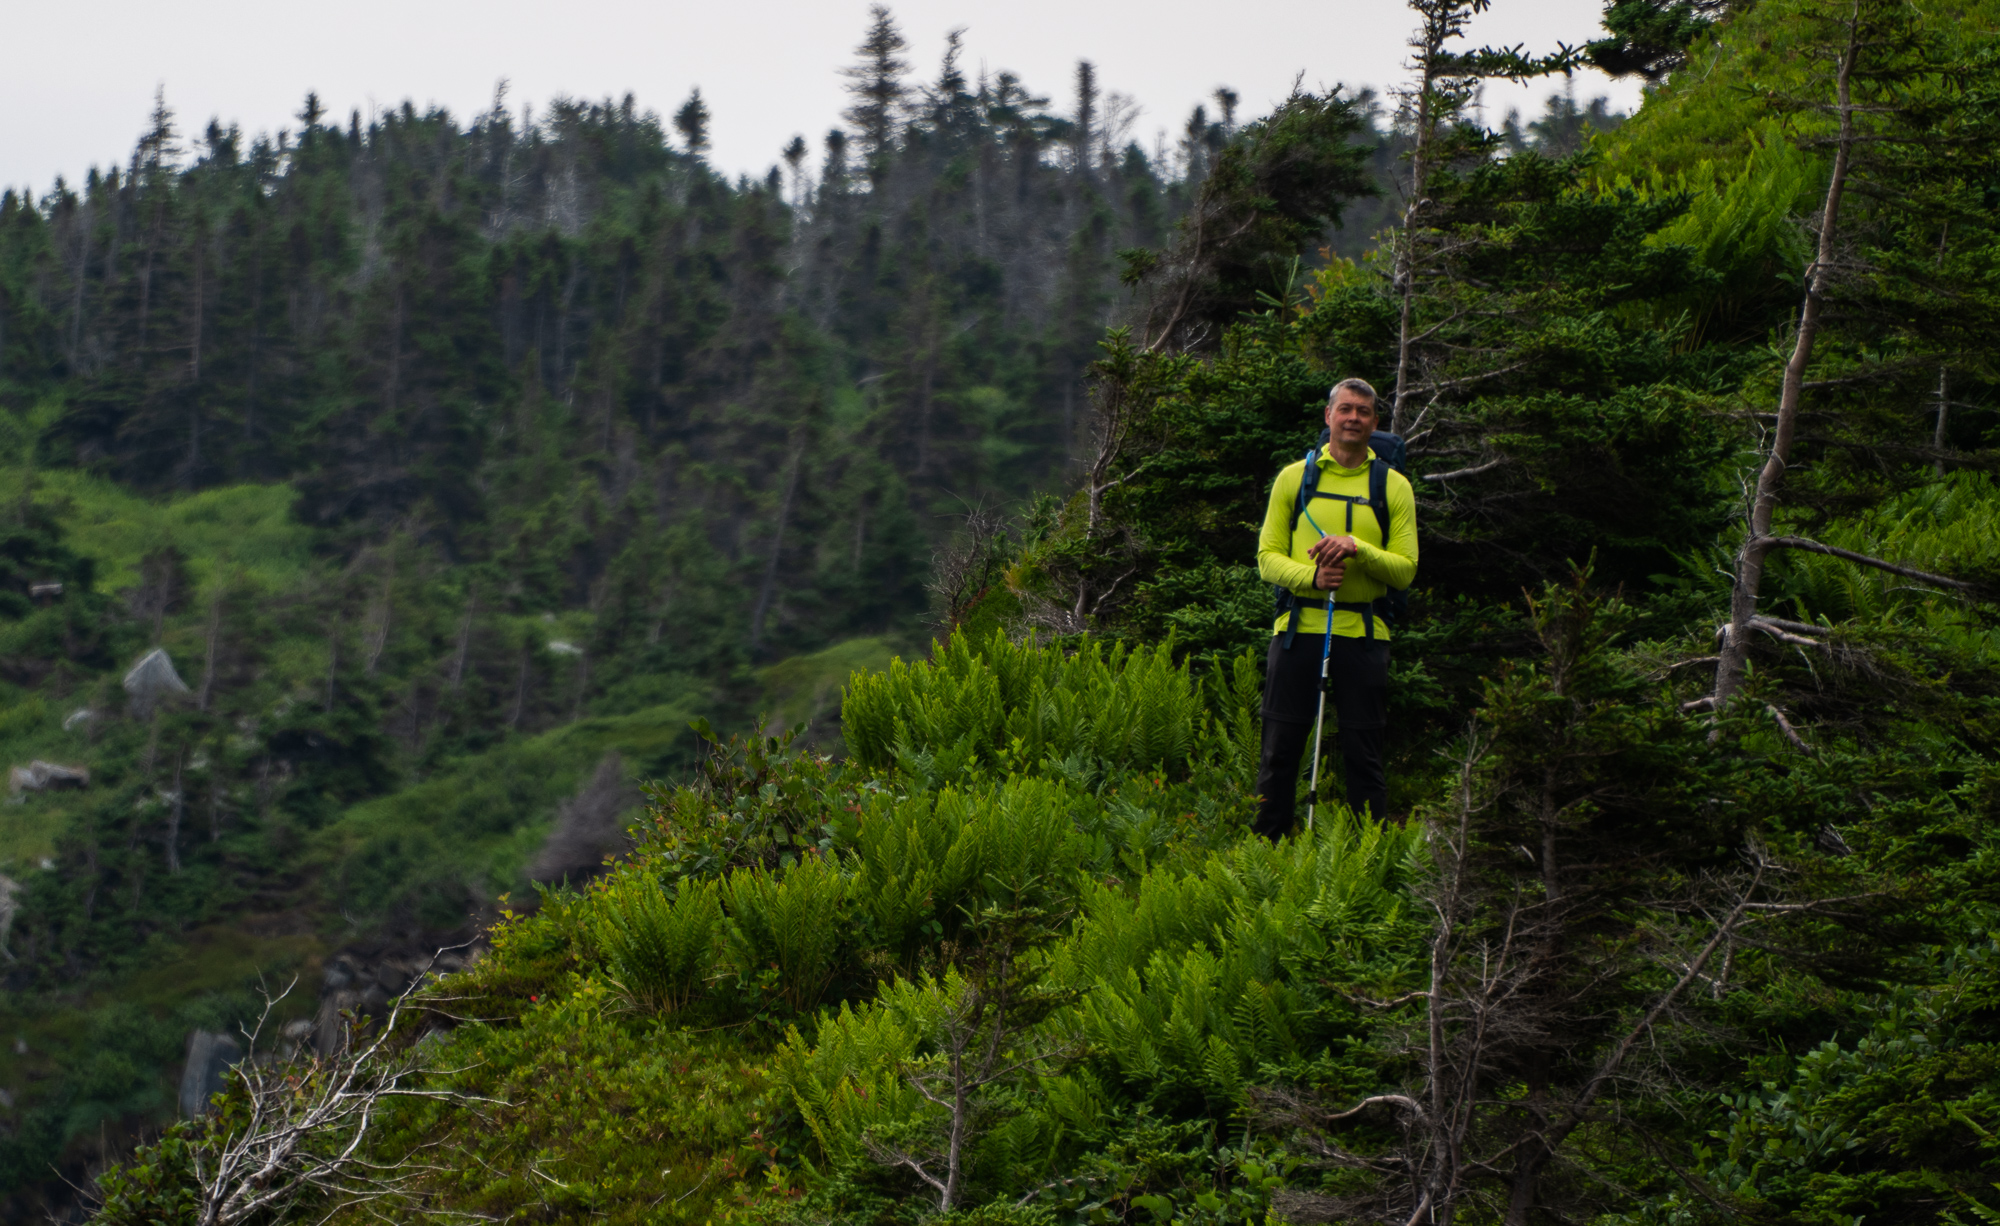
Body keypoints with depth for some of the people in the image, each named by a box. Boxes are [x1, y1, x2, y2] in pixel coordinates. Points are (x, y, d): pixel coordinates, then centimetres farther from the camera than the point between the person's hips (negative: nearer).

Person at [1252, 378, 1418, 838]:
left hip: (1363, 633, 0)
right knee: (1280, 751, 2)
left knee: (1364, 756, 2)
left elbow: (1405, 570, 2)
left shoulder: (1393, 486, 8)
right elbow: (1268, 556, 6)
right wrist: (1311, 576, -13)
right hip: (1298, 627, 0)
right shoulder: (1294, 477, 9)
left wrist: (1357, 549, -15)